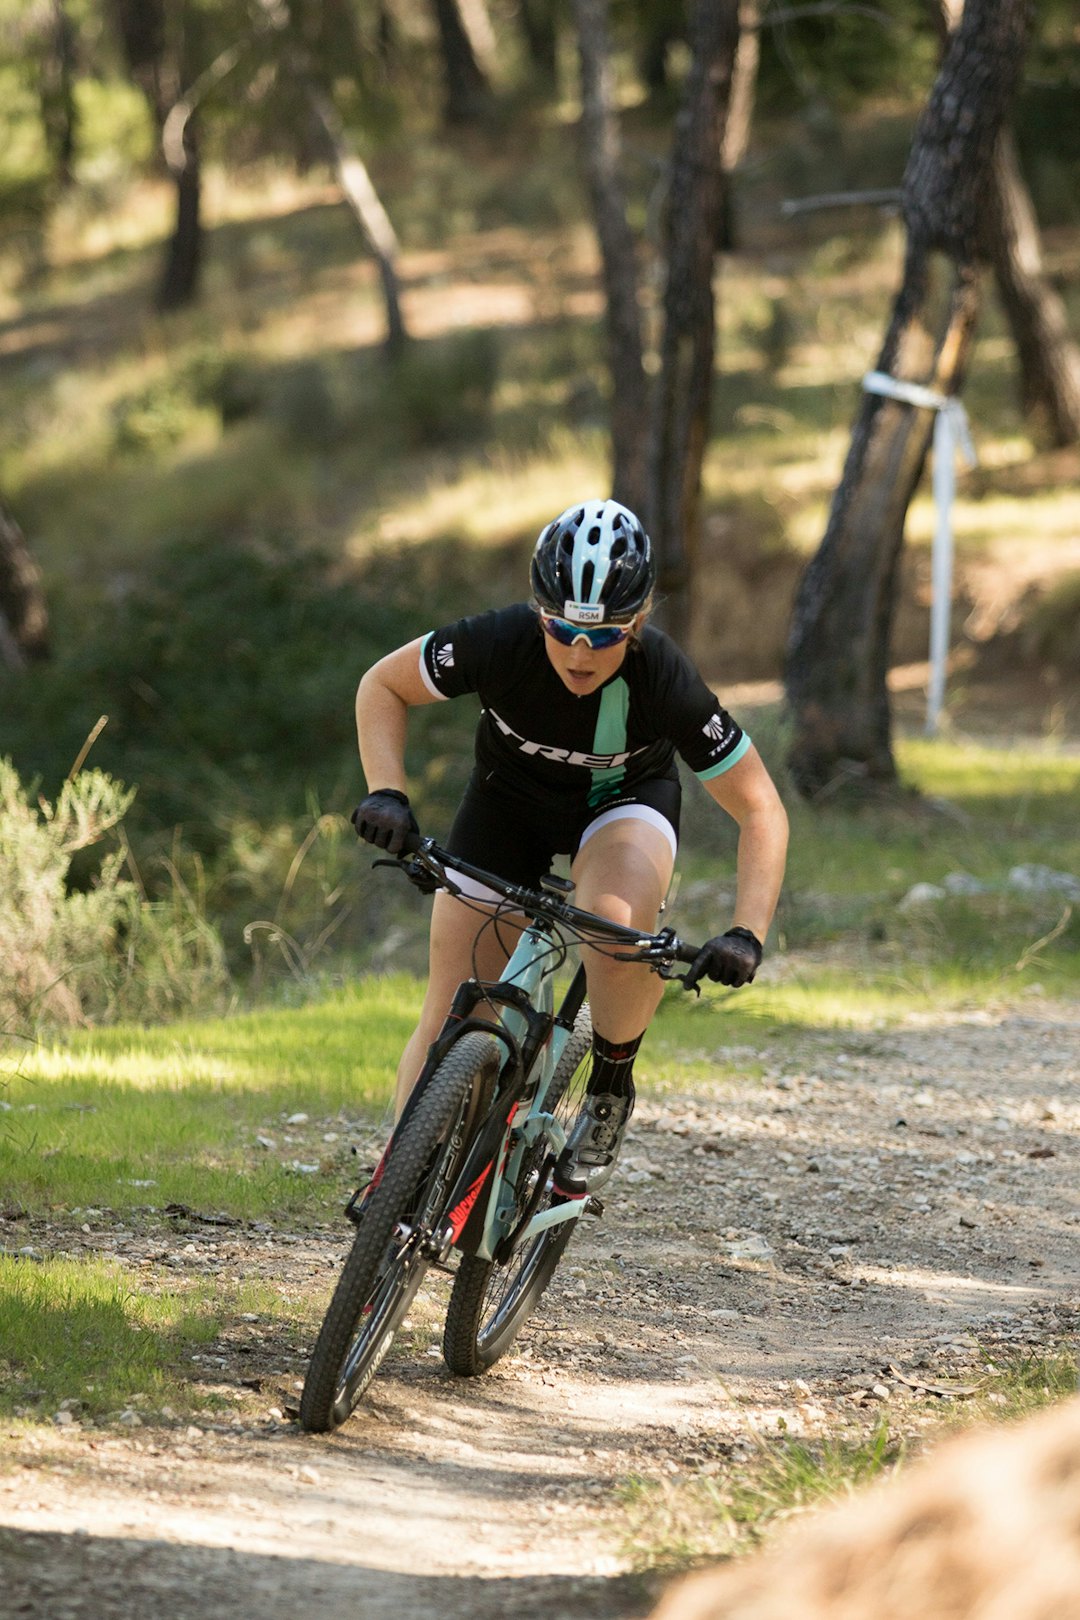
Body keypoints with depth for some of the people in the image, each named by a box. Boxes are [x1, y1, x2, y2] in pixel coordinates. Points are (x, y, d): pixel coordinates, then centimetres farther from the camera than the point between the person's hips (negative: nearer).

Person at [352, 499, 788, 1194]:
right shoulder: (499, 642, -32)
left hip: (624, 801, -2)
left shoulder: (665, 679, -34)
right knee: (451, 1018, -6)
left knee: (619, 919, -36)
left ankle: (611, 1091, -9)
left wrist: (747, 933, -37)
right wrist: (388, 792, -27)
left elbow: (762, 812, -25)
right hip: (511, 795, 2)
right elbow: (382, 686, -13)